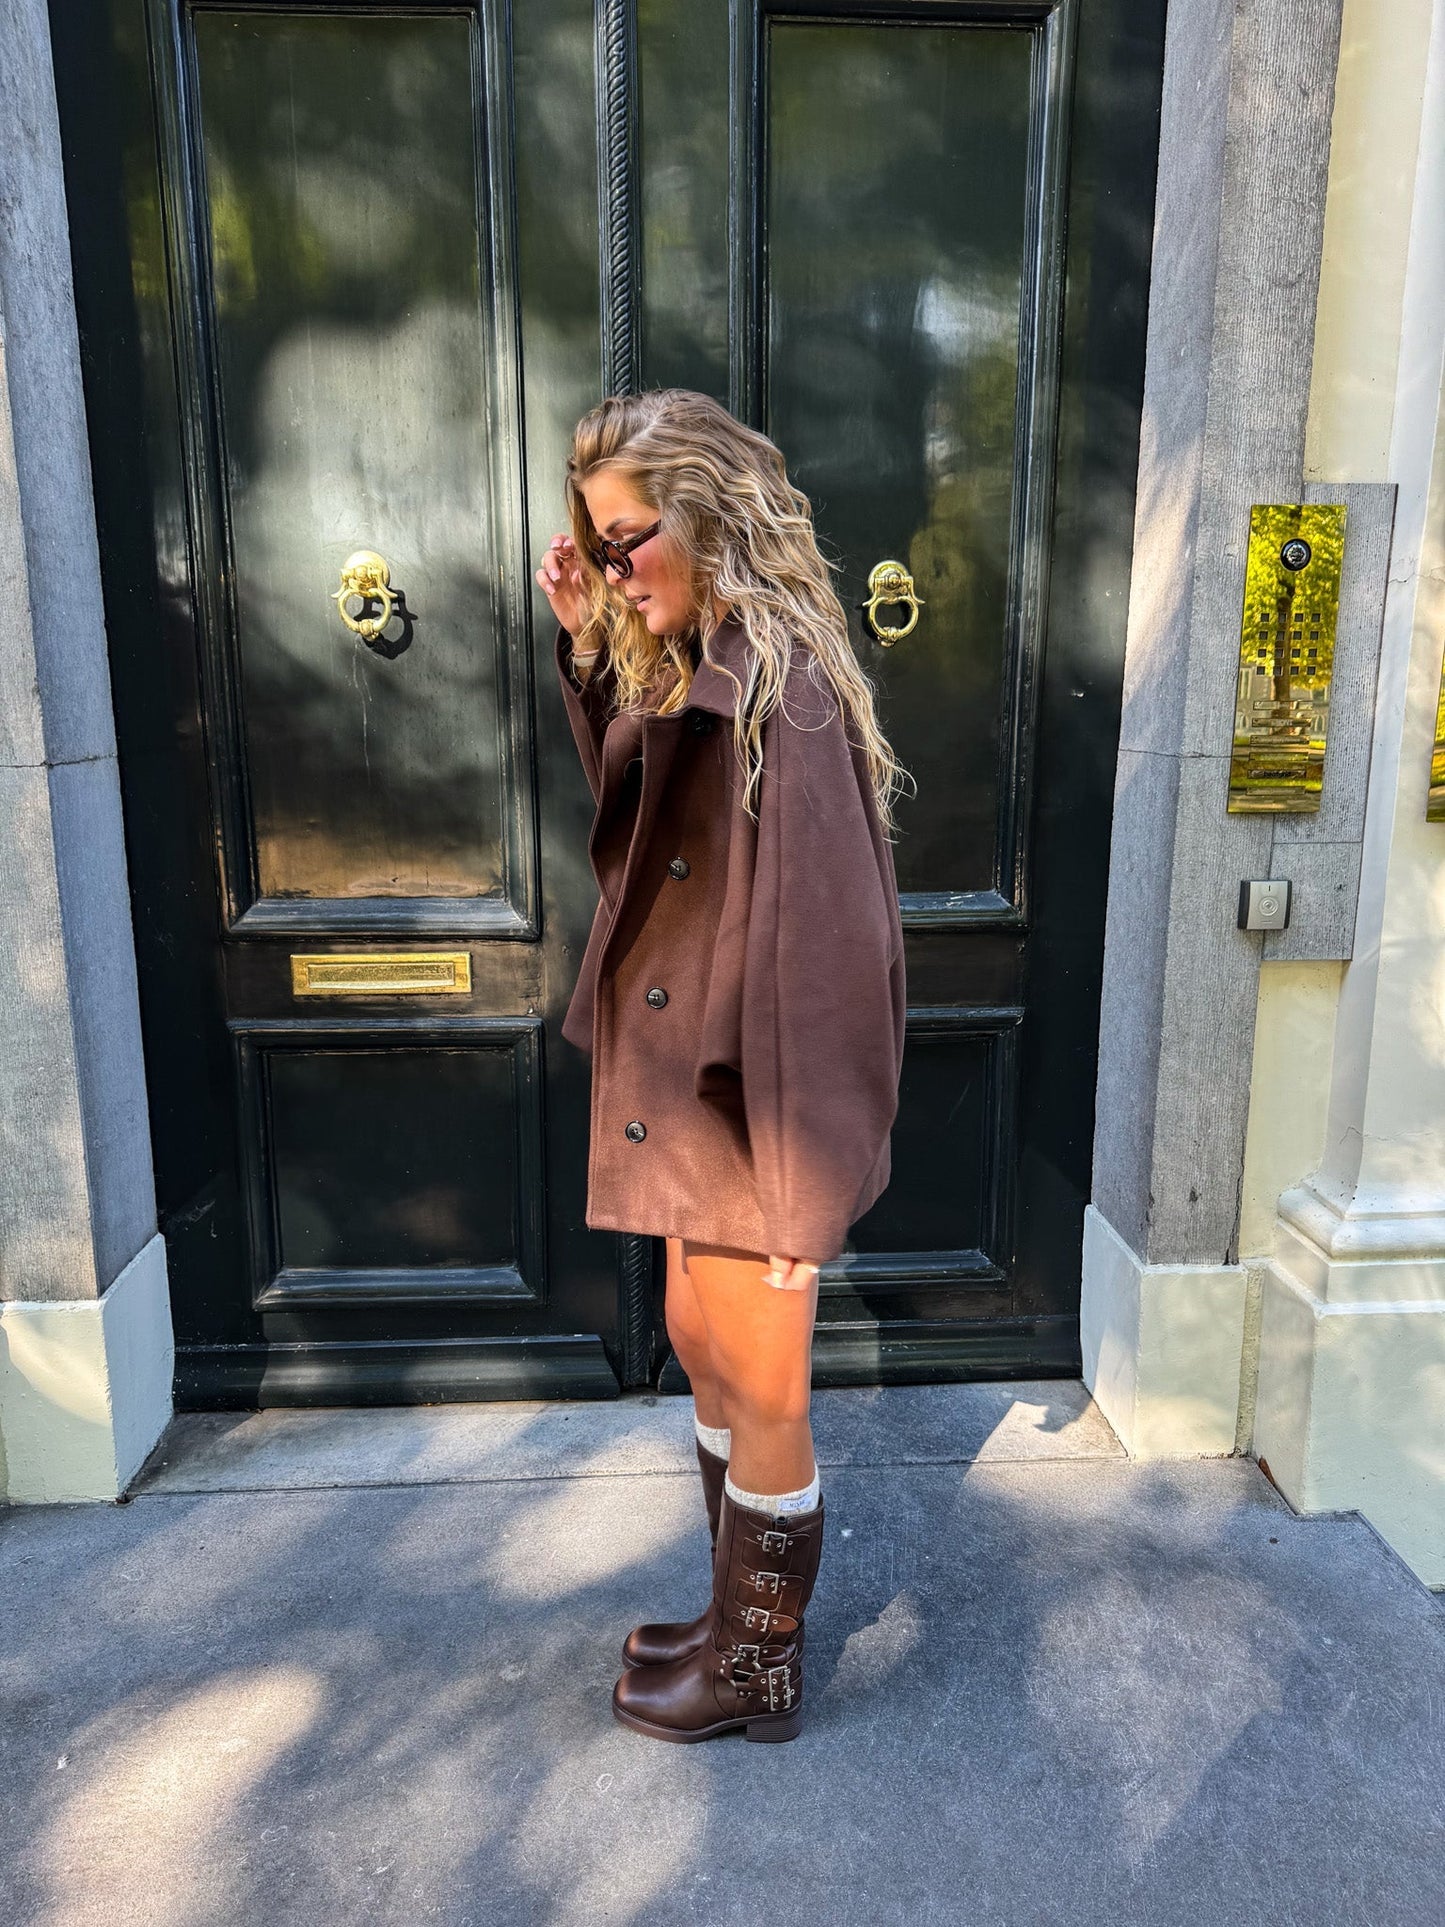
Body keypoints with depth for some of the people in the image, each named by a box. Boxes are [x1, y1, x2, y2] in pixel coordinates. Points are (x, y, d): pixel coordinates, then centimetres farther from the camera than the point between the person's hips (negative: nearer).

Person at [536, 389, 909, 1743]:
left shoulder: (780, 689, -21)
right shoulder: (684, 667, 9)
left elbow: (821, 943, -24)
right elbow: (626, 805, 15)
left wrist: (800, 1187, -23)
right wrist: (584, 642, 4)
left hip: (756, 1108, -10)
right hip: (694, 1091, 10)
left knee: (758, 1397, 10)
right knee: (703, 1354, 22)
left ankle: (759, 1670, 35)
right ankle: (743, 1617, 45)